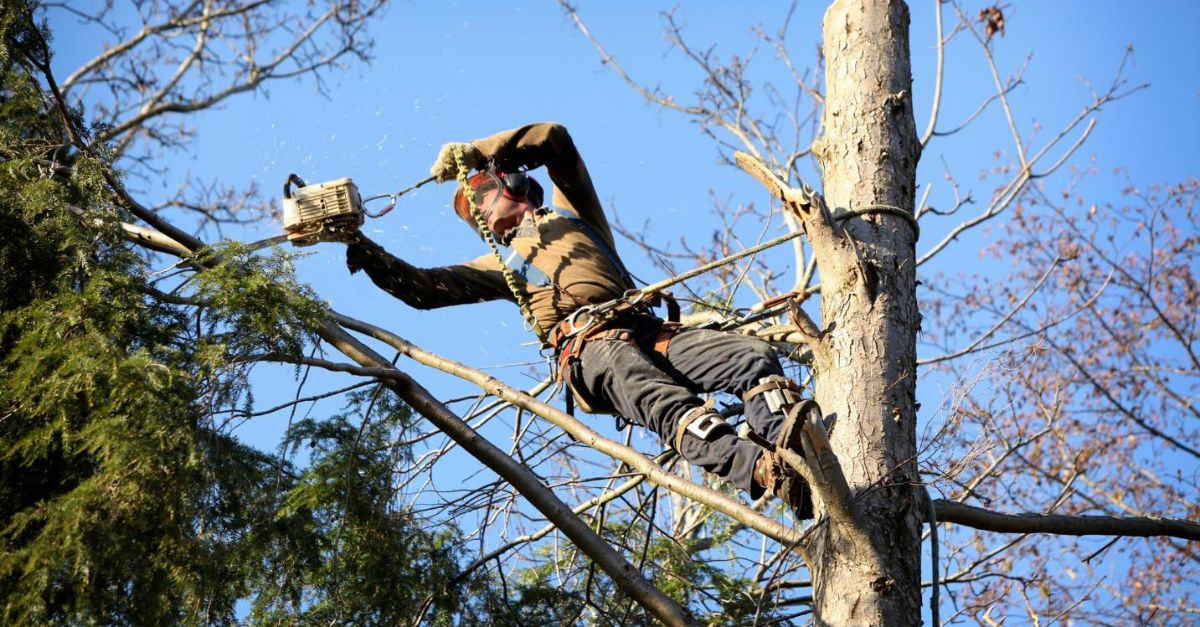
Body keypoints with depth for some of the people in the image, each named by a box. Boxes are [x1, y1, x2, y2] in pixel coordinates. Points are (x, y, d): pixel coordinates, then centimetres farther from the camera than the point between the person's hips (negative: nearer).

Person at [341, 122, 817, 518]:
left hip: (648, 328, 4)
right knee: (665, 401, -37)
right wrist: (368, 255, 16)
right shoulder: (502, 262, 34)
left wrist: (471, 153, 18)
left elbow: (554, 139, 23)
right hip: (589, 347, -3)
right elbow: (425, 288, 28)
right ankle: (767, 473, -62)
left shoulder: (570, 212, 33)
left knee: (756, 356, -24)